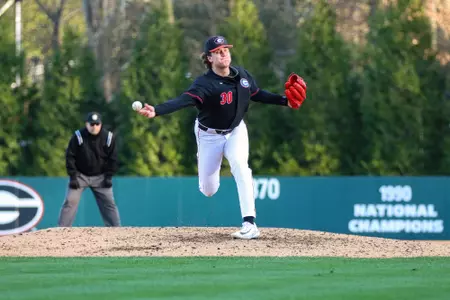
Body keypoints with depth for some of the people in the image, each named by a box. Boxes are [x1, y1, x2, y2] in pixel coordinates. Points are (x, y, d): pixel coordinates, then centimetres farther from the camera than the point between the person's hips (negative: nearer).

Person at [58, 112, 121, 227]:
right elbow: (70, 157, -10)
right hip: (80, 175, -2)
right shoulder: (78, 136, -14)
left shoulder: (108, 137, -8)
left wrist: (109, 177, -5)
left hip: (100, 177, 2)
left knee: (109, 203, -1)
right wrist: (73, 177, -14)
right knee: (70, 201, -10)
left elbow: (112, 158, 1)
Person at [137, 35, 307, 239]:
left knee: (239, 164, -28)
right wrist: (156, 111, -61)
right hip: (209, 136, -2)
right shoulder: (205, 84, -28)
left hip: (236, 131, 2)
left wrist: (284, 101, 1)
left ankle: (250, 223, -32)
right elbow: (183, 100, -44)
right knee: (208, 191, 2)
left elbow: (257, 94, 8)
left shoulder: (241, 74, -10)